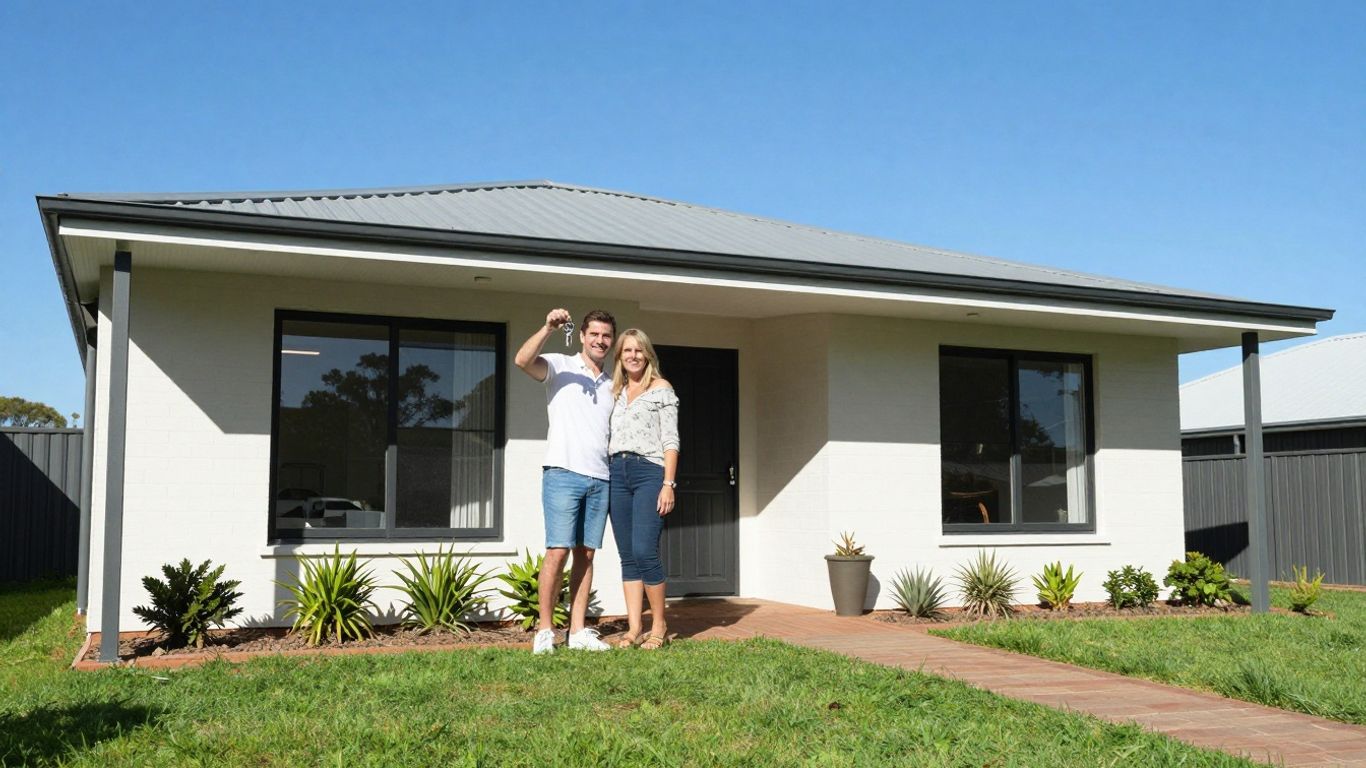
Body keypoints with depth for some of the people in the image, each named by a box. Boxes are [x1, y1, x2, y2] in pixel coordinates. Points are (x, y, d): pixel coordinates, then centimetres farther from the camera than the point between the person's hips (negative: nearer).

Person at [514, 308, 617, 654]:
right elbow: (522, 360, -15)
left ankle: (578, 631, 9)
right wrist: (548, 328, -24)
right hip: (563, 472, -5)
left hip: (600, 479, 5)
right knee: (558, 551, -9)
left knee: (586, 554, 5)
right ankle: (545, 631, -2)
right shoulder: (560, 366, 4)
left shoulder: (612, 384, 20)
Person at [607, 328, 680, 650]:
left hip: (649, 472, -5)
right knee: (627, 557, 3)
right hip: (617, 473, 5)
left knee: (644, 552, -13)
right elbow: (608, 436, 16)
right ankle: (633, 629, 5)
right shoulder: (616, 392, 19)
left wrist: (668, 484, -10)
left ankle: (659, 626, 1)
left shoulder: (661, 389, 4)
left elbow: (670, 440, -2)